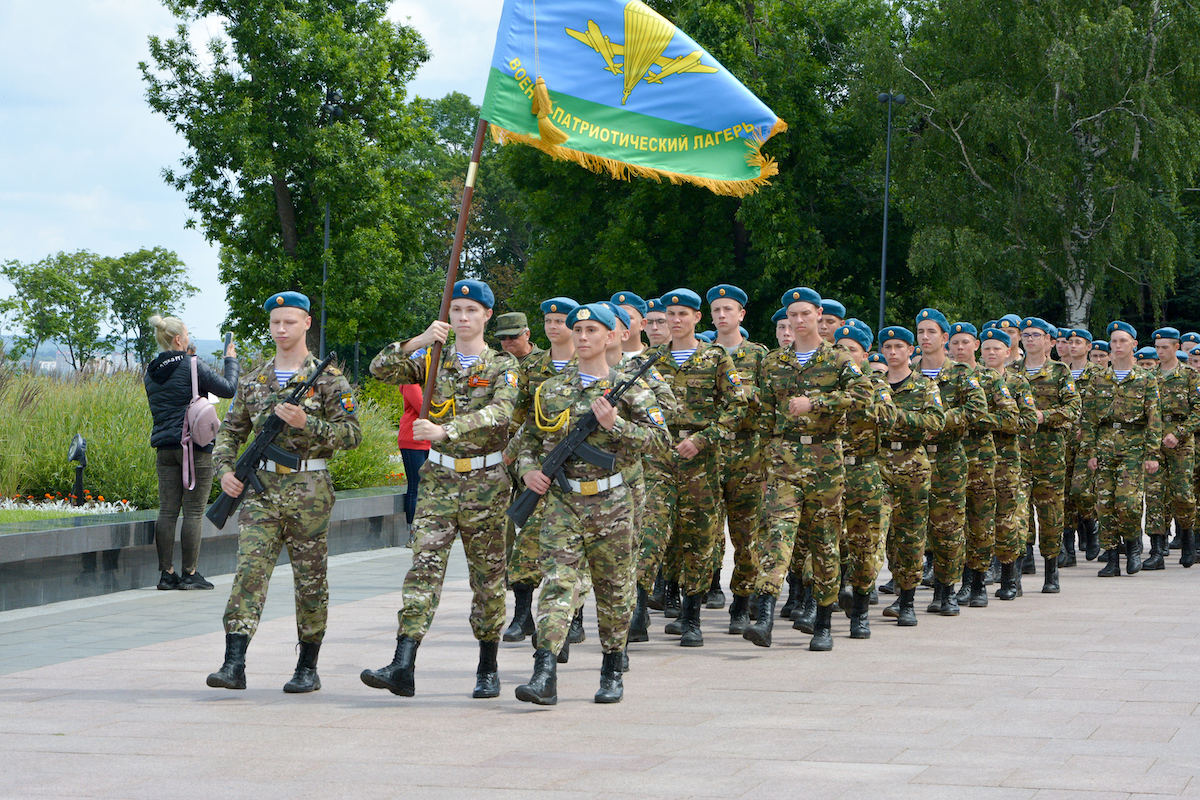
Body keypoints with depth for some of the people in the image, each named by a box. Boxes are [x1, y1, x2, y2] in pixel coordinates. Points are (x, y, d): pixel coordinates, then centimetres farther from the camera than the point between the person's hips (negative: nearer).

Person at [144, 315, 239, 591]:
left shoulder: (151, 373, 9)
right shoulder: (192, 366, -12)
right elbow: (228, 389, -7)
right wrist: (231, 361, 10)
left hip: (164, 447, 6)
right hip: (195, 445, -6)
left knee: (167, 511, 7)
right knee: (193, 512, -1)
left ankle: (167, 573, 8)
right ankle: (190, 574, 1)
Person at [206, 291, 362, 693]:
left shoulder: (328, 378, 0)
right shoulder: (253, 381, 12)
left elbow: (351, 433, -5)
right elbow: (230, 431, 17)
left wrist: (306, 424, -18)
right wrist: (225, 470, -1)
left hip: (308, 491, -3)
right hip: (261, 488, 3)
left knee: (310, 580, 4)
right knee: (249, 570, -10)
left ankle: (308, 668, 15)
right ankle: (234, 665, -15)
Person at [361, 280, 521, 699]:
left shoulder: (503, 366, 0)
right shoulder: (432, 359, 9)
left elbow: (499, 412, -19)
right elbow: (381, 369, -4)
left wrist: (446, 429, -32)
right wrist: (420, 341, -18)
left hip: (486, 483, -1)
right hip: (438, 478, 2)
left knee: (488, 577, 6)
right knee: (424, 566, -11)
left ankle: (488, 669, 19)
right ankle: (403, 666, -20)